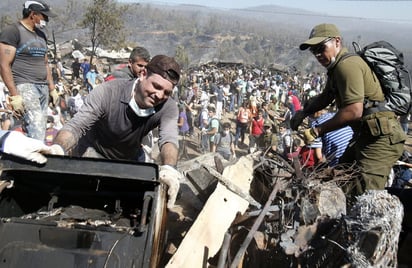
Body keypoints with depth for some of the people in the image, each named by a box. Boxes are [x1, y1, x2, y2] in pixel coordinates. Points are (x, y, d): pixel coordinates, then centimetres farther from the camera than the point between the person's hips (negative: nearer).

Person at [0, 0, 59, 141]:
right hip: (25, 86, -8)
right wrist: (14, 95, -17)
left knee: (40, 131, 5)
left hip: (43, 88, 8)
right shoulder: (12, 31, -6)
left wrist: (52, 89, 21)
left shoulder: (41, 35, 19)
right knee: (37, 133, -18)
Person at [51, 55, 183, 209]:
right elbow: (75, 126, -34)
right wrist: (57, 149, -58)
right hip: (93, 152, -3)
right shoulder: (108, 92, -31)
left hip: (128, 161, 3)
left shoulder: (168, 108, -23)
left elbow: (168, 139, -39)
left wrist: (169, 169, -63)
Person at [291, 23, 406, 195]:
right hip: (366, 135, 12)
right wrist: (303, 112, 7)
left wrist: (317, 131, -18)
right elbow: (325, 97, 25)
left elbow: (354, 111, -25)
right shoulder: (338, 66, 17)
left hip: (381, 138, -12)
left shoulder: (347, 65, -18)